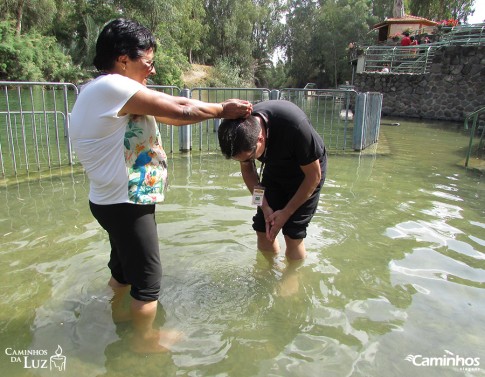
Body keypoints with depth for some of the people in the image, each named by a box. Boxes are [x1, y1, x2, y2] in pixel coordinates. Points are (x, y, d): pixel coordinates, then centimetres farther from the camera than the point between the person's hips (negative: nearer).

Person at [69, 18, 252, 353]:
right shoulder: (112, 85, -21)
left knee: (123, 264, 28)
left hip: (119, 201, 10)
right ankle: (145, 339, 28)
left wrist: (220, 110, -2)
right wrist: (223, 110, -4)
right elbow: (179, 109, -20)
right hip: (125, 205, -10)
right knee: (148, 277, 7)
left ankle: (119, 312, 49)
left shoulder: (108, 92, 10)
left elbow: (171, 116, 6)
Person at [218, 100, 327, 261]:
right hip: (274, 169, 4)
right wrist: (265, 207, -15)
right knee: (263, 230, -1)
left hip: (305, 170, -4)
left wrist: (286, 212, -19)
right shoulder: (241, 129, -24)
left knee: (293, 234, -10)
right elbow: (248, 170, -5)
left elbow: (314, 176, -24)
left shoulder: (294, 125, -39)